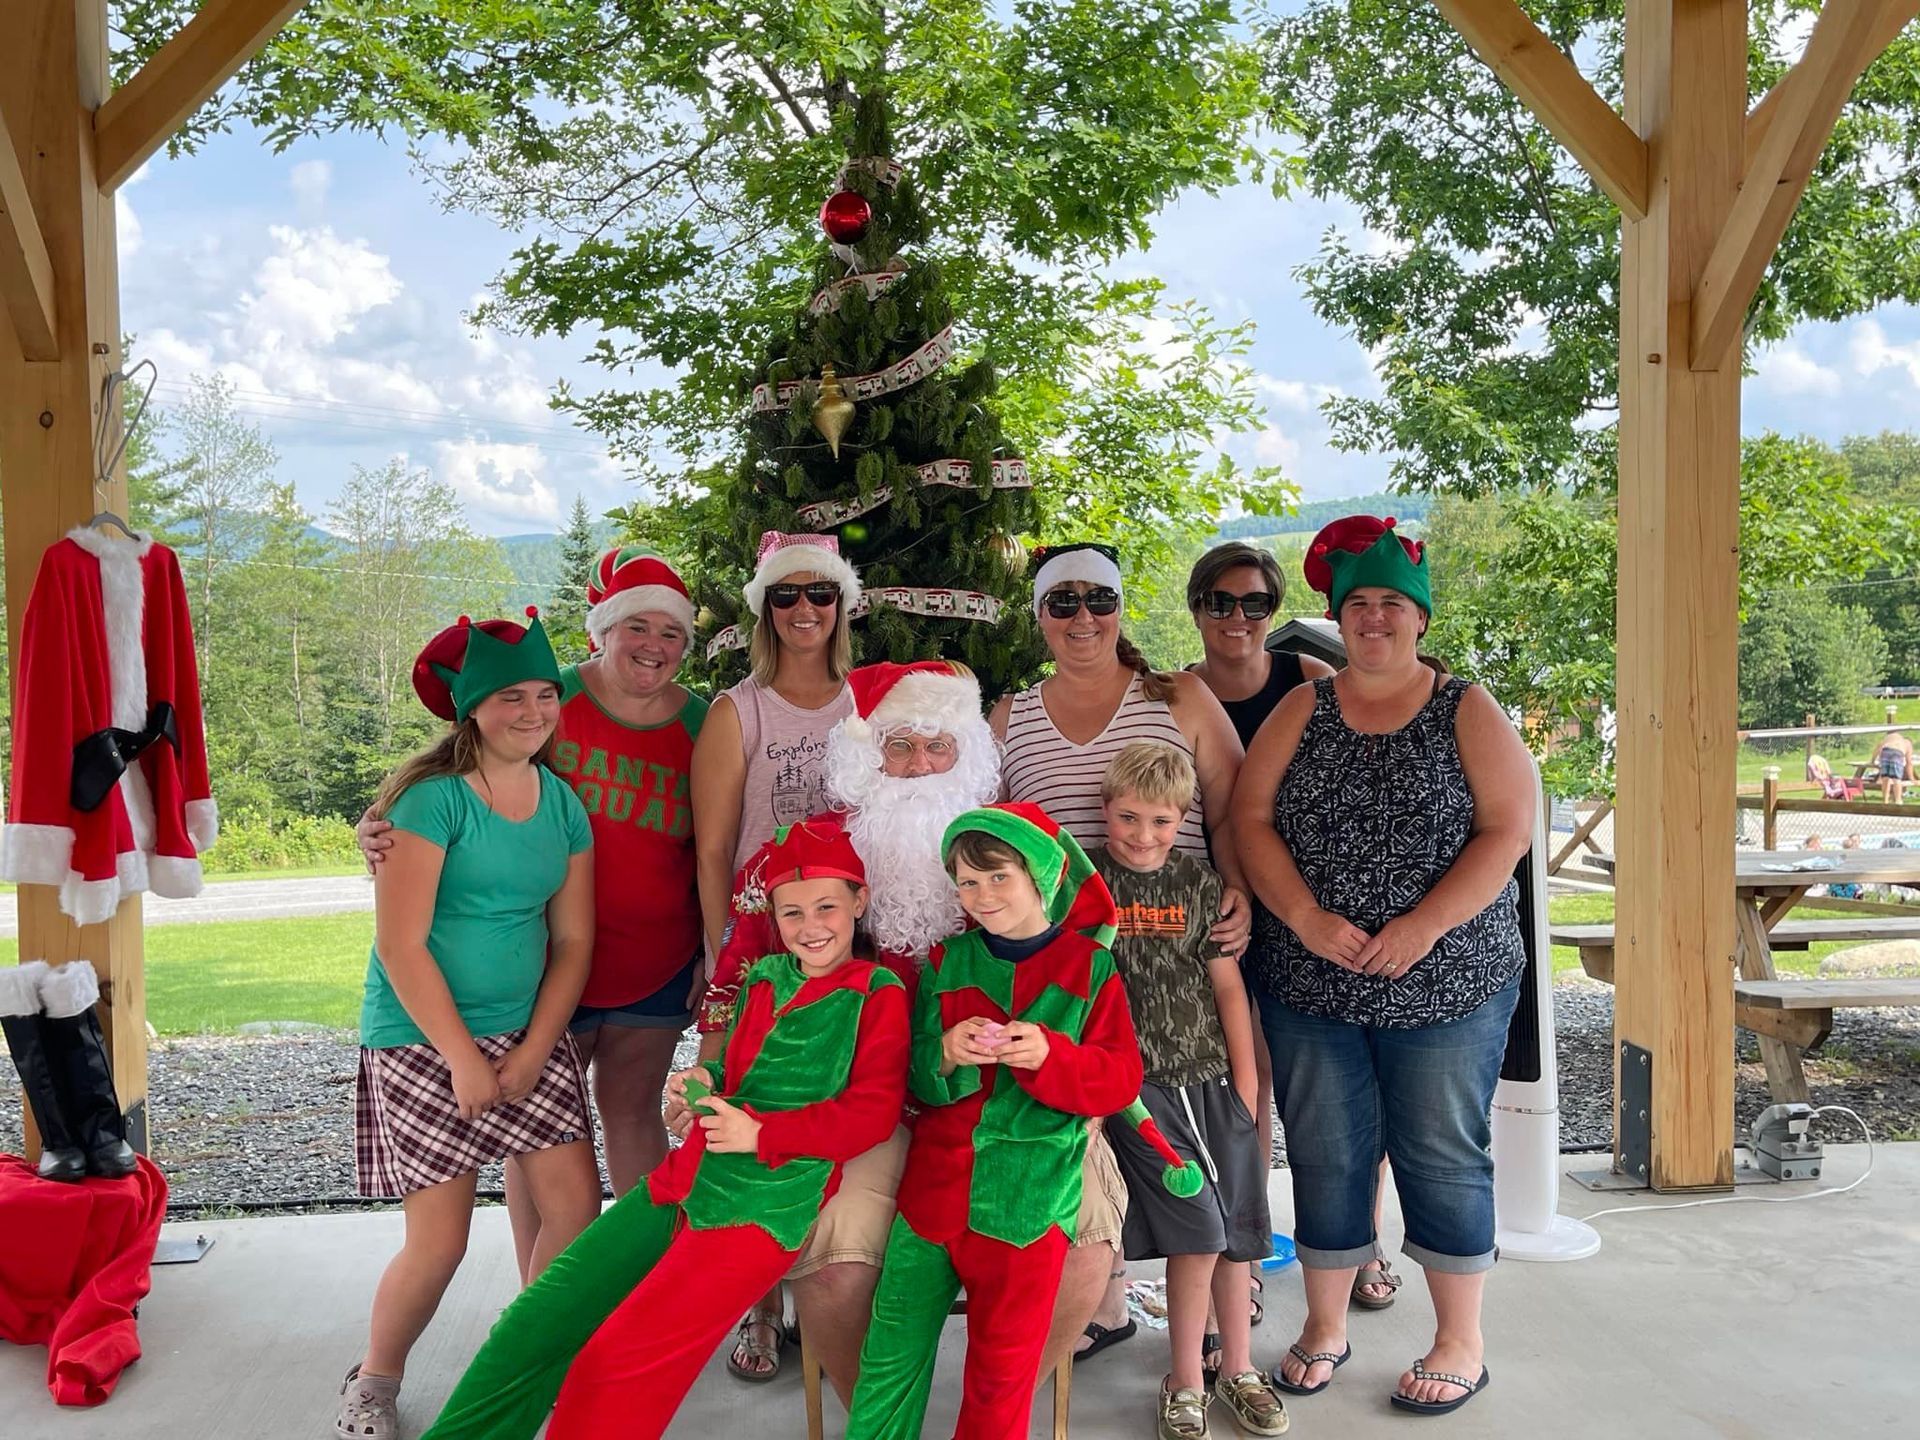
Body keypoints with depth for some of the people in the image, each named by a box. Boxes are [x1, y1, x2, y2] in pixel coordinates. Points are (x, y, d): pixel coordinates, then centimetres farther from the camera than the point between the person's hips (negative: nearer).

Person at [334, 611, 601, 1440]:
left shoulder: (563, 806, 5)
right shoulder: (433, 797, -13)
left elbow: (572, 939, 6)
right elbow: (400, 945, -15)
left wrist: (533, 1052, -4)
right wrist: (463, 1057, -14)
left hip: (529, 1033, 5)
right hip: (423, 1038, -5)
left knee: (577, 1208, -1)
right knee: (440, 1241, -3)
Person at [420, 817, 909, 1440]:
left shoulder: (878, 993, -3)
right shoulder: (763, 976, 15)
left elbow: (873, 1112, -9)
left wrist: (760, 1132, -15)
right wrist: (704, 1083, 5)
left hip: (766, 1202, -6)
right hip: (687, 1178, 6)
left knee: (615, 1365, -14)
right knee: (535, 1323, -2)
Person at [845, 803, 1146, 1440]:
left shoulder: (1090, 969, -2)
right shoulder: (947, 961, 5)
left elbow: (1121, 1078, -6)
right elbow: (909, 1075, 6)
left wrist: (1049, 1056, -23)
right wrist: (946, 1055, -16)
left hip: (1027, 1201, -2)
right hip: (933, 1184, 2)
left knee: (1003, 1365, 12)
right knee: (893, 1349, 9)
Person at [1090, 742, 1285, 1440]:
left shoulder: (1199, 884, 3)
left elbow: (1228, 985, 6)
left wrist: (1246, 1080, 5)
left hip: (1211, 1076, 3)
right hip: (1139, 1083, -3)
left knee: (1235, 1230, 10)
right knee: (1196, 1235, -8)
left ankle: (1237, 1368, 28)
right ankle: (1185, 1383, 9)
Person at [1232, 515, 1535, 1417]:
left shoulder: (1468, 713, 1)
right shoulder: (1304, 710, 6)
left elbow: (1508, 828, -7)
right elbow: (1250, 816, -1)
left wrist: (1425, 924, -18)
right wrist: (1304, 917, -14)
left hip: (1446, 983, -2)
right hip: (1310, 983, 2)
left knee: (1442, 1157, 6)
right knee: (1325, 1156, 10)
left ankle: (1460, 1342, 23)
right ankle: (1325, 1326, 28)